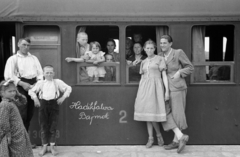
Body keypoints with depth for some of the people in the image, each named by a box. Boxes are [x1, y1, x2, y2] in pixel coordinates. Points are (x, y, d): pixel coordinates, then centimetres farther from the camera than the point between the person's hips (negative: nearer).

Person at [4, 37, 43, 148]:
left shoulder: (34, 58, 15)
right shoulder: (13, 59, 2)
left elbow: (40, 72, 11)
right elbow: (8, 76, -8)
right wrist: (22, 84, -16)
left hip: (32, 85, 5)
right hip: (20, 86, -5)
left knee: (30, 114, 9)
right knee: (22, 114, -10)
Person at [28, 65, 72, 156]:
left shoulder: (58, 82, 6)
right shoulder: (40, 83, 9)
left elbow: (68, 88, 5)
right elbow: (31, 91, 9)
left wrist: (63, 97, -5)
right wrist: (35, 98, -7)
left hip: (54, 104, -1)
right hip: (43, 104, 1)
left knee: (53, 127, 3)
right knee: (43, 127, 5)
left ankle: (52, 146, 15)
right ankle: (44, 146, 16)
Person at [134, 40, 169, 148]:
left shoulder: (160, 59, 2)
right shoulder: (143, 62, 16)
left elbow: (164, 75, -3)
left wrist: (167, 90, -11)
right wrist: (139, 93, 15)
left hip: (155, 87, -5)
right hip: (144, 87, 5)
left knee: (153, 113, -10)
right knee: (147, 114, 4)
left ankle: (159, 134, 13)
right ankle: (150, 138, 11)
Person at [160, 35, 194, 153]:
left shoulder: (178, 53, -5)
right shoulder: (161, 56, 12)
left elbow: (190, 68, -1)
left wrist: (179, 73, -15)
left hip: (177, 88, -6)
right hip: (166, 89, 6)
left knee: (177, 114, 0)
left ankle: (176, 140, 11)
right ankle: (181, 137, 3)